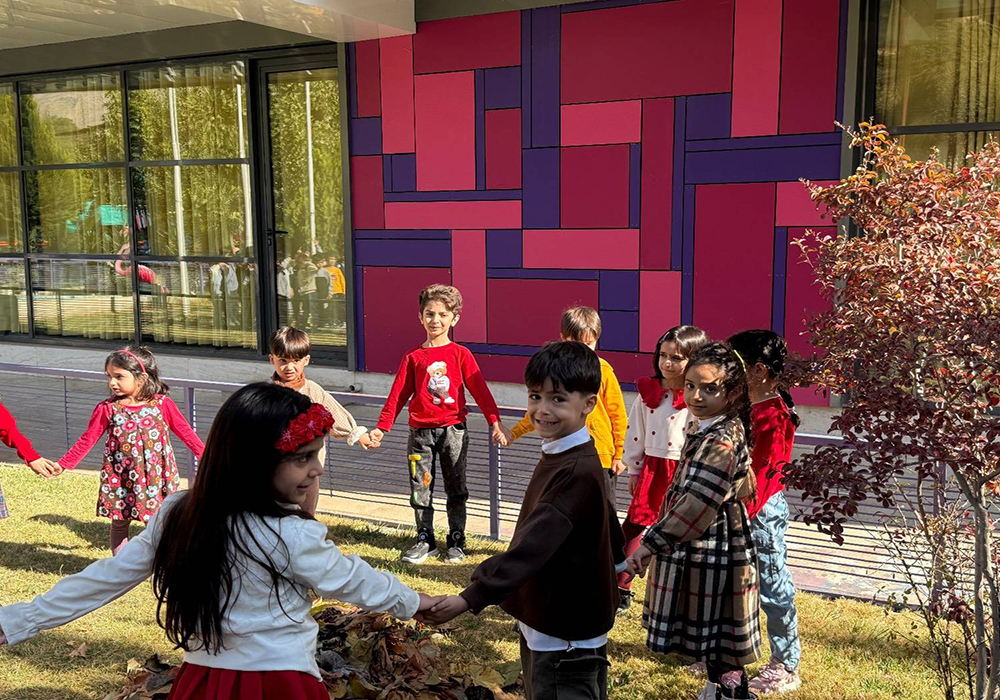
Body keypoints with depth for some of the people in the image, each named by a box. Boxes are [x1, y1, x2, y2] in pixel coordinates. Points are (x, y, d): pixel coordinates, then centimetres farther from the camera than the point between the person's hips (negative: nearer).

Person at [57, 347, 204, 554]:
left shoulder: (162, 404, -8)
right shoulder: (107, 409, -6)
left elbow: (185, 432, 0)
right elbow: (87, 440, 1)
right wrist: (62, 464, -3)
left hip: (155, 477, -1)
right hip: (120, 479, 1)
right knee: (119, 524, 13)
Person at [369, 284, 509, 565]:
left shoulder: (460, 354, 1)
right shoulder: (413, 357, 4)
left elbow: (479, 389, -1)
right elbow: (397, 395, 6)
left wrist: (495, 420, -8)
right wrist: (381, 428, 2)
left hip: (453, 430, -1)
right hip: (420, 432, 1)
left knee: (456, 489, 7)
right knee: (420, 489, 6)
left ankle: (456, 541, 21)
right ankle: (425, 540, 20)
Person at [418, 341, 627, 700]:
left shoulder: (577, 472, -26)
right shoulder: (561, 456, 5)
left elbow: (532, 545, -33)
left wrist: (469, 599, -38)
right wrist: (617, 561, 34)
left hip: (565, 639, -10)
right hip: (545, 621, 10)